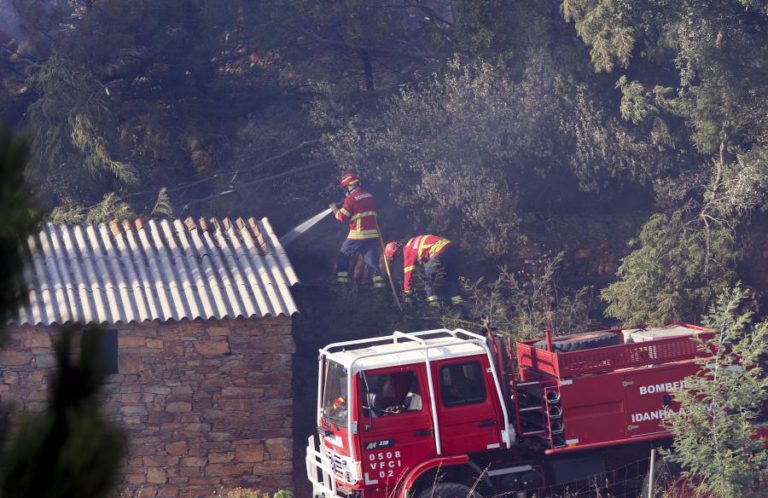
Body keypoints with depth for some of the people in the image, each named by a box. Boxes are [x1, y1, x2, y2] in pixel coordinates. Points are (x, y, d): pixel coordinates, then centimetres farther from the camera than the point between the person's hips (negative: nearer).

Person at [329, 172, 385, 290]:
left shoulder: (351, 198, -11)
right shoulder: (368, 195, 9)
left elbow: (342, 217, -11)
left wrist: (335, 209, 10)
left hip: (357, 235, -5)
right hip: (373, 234, 5)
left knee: (343, 257, 12)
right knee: (372, 261, 6)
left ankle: (341, 281, 10)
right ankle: (379, 285, -4)